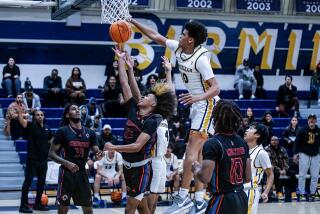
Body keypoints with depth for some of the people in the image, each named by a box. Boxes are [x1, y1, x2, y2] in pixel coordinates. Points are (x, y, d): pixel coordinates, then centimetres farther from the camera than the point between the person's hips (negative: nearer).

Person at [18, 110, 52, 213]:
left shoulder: (47, 128, 9)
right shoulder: (31, 125, -7)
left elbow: (50, 141, 22)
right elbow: (21, 120, -25)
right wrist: (19, 111, -37)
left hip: (43, 159, 6)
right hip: (32, 159, -6)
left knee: (41, 182, 12)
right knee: (28, 181, -4)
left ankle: (38, 203, 24)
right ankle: (23, 205, -3)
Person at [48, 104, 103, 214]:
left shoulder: (90, 133, 7)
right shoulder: (62, 131, -6)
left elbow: (96, 152, 9)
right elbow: (51, 153, -8)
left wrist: (99, 155, -16)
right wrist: (66, 163, -24)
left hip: (82, 173, 5)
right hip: (67, 173, -4)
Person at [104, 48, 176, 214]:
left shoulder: (152, 121, -15)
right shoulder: (133, 110, 2)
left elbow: (137, 146, -24)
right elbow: (125, 84, 4)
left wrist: (113, 147, -20)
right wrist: (121, 60, 4)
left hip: (140, 168, -7)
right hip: (128, 165, 7)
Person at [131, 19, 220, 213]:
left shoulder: (200, 58, -21)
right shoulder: (178, 48, 3)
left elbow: (216, 88, -25)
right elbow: (156, 36, 15)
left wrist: (198, 97, -42)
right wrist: (134, 22, 14)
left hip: (207, 104, -9)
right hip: (198, 104, 9)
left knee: (192, 148, -14)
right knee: (199, 152, 7)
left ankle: (183, 196, -15)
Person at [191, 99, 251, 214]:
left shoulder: (212, 144, -14)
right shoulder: (242, 143, 7)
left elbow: (205, 178, -19)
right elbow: (247, 177, 11)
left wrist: (196, 168, 1)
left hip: (223, 200, -8)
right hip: (242, 199, 8)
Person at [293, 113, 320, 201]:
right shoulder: (302, 130, -7)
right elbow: (297, 142, -2)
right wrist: (295, 153, -7)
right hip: (304, 154, -2)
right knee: (302, 175, -1)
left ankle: (312, 193, 13)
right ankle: (301, 193, 7)